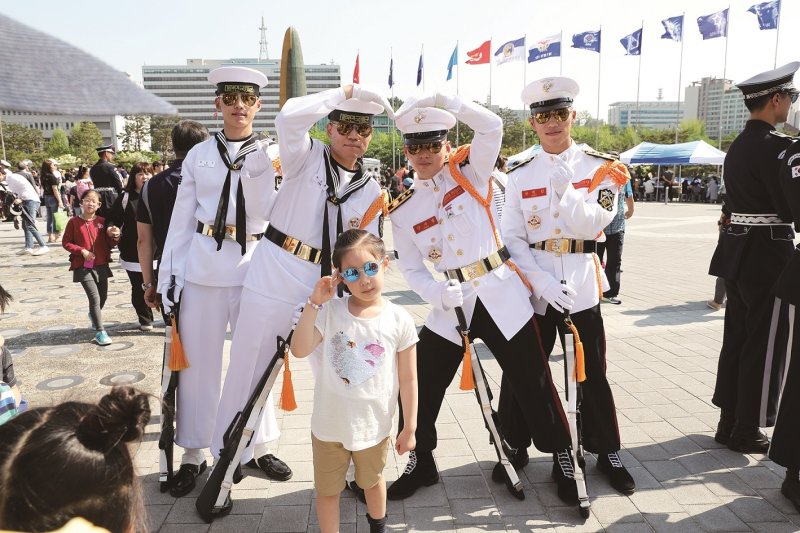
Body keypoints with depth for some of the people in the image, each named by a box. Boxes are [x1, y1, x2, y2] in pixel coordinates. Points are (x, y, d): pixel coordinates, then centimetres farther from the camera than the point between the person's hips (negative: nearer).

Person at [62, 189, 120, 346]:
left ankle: (94, 315, 47)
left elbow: (109, 245, 8)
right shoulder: (74, 222, -5)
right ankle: (100, 331, -6)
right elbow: (66, 242, -2)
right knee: (95, 297, -13)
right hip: (83, 267, -4)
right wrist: (82, 251, -15)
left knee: (103, 296, 15)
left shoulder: (102, 221, 3)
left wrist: (114, 237, -13)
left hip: (101, 265, 4)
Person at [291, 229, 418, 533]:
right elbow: (299, 350, -24)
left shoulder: (399, 320, -14)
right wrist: (314, 303, -29)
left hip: (374, 426, 1)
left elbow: (408, 380, -7)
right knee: (327, 490, 17)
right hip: (329, 425, 0)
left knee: (372, 481, 27)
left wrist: (410, 427, -2)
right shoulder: (330, 312, -13)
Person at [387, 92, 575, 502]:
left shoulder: (470, 174, 1)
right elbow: (411, 269, 3)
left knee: (532, 384, 4)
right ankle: (421, 463, 25)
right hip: (451, 305, 2)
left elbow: (491, 126, -12)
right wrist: (439, 295, -16)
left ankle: (564, 459, 24)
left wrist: (439, 98, -12)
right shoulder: (403, 211, 4)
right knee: (421, 386, 3)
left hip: (501, 296, -2)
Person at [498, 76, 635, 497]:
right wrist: (543, 281, -15)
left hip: (581, 284, 0)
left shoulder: (601, 168, 1)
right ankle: (514, 448, 25)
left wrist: (564, 191, -22)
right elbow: (511, 238, -4)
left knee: (592, 373, 10)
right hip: (532, 285, 1)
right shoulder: (519, 175, 2)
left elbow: (594, 226, -9)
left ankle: (607, 453, 28)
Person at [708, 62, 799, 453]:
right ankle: (747, 431, 14)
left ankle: (729, 422, 24)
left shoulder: (737, 146, 12)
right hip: (767, 254, -9)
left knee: (736, 339, 14)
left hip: (737, 250, 9)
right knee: (764, 345, 2)